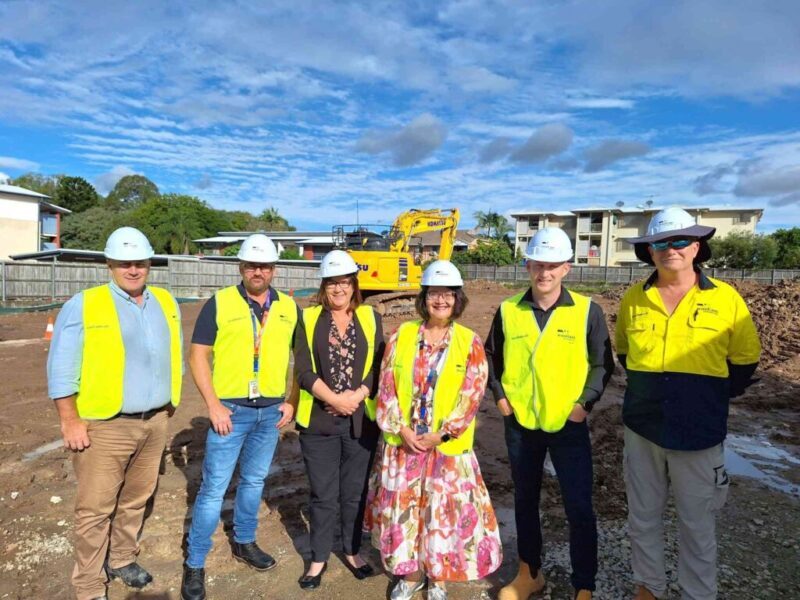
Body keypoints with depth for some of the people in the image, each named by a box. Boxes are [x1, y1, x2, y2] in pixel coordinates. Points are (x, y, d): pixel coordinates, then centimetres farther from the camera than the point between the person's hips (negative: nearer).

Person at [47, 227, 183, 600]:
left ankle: (122, 560, 38)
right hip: (104, 426, -4)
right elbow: (61, 368, -8)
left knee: (136, 499, 17)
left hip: (154, 422, 5)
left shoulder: (166, 303, 7)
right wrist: (70, 421, -10)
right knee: (95, 509, 5)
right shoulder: (83, 306, -8)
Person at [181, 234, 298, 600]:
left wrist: (291, 401, 2)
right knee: (214, 487, 2)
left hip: (271, 410, 4)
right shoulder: (219, 303, -6)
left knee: (254, 481, 18)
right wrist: (213, 405, -12)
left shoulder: (289, 308, 4)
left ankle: (244, 542, 39)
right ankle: (194, 564, 20)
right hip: (231, 409, -3)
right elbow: (198, 355, -6)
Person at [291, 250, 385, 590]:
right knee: (323, 494, 10)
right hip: (318, 421, -1)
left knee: (355, 491, 14)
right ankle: (318, 558, 29)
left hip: (361, 421, 1)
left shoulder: (371, 318, 3)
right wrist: (334, 398, -17)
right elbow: (303, 370, -7)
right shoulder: (309, 319, 1)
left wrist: (356, 396, -15)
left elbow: (379, 367, -2)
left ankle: (352, 551, 35)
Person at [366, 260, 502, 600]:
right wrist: (401, 429, -10)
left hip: (448, 447, -2)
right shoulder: (402, 335, 0)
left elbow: (471, 397, -9)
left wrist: (439, 435, -14)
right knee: (402, 508, 11)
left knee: (444, 512, 9)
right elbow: (386, 387, -1)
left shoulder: (470, 343, -5)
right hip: (402, 442, 2)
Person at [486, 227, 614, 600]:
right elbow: (491, 356, 9)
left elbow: (602, 364, -1)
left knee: (579, 509, 3)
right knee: (525, 501, 17)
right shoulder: (508, 310, -3)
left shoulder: (587, 311, -7)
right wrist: (499, 395, 0)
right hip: (520, 423, 3)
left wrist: (585, 403, -10)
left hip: (569, 425, -2)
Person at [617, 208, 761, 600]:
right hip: (642, 429, 3)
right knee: (642, 517, 16)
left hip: (699, 433, -2)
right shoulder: (633, 299, -1)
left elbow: (745, 359, 5)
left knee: (697, 524, 11)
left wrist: (715, 398, 3)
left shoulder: (725, 299, -7)